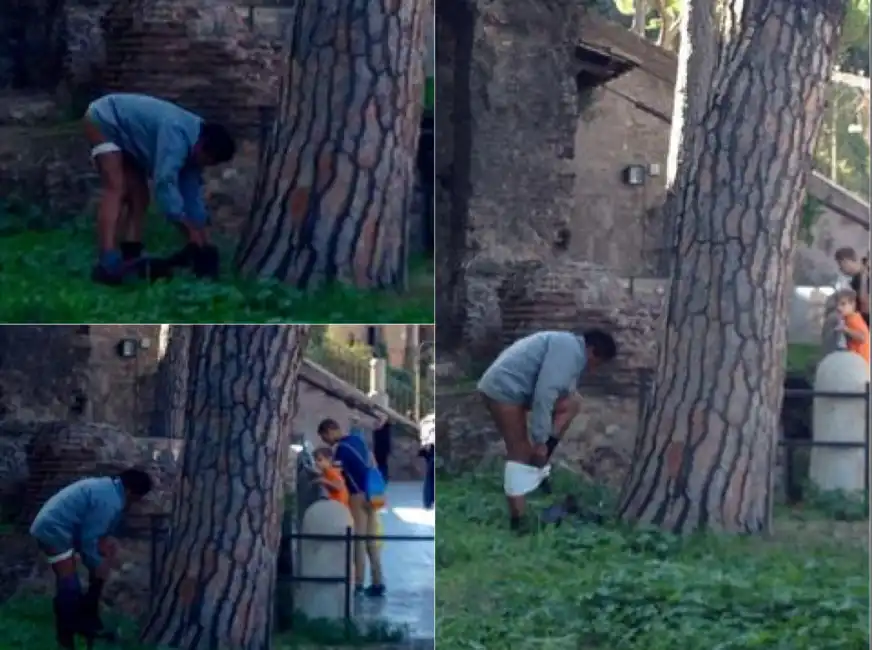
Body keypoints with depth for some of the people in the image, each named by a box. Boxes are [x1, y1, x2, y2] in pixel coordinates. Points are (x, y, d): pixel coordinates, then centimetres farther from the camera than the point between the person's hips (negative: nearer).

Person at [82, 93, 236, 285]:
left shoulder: (190, 144, -3)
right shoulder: (176, 135, -32)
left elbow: (192, 194, 3)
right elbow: (165, 183, -38)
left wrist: (203, 241, 3)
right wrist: (190, 229, -35)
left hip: (124, 134, 10)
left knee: (139, 196, 3)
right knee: (116, 190, -23)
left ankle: (130, 258, -1)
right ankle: (107, 266, -34)